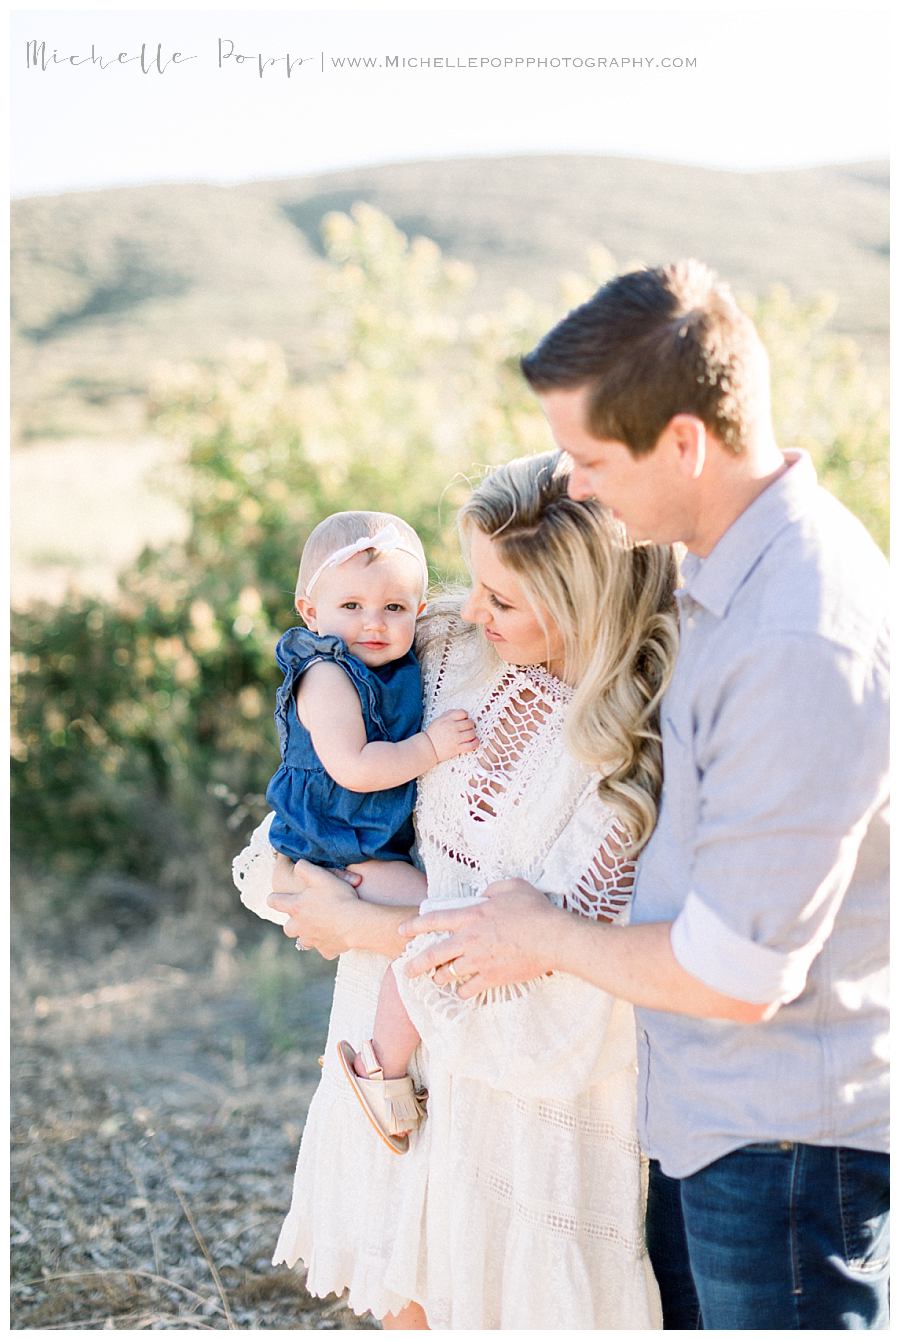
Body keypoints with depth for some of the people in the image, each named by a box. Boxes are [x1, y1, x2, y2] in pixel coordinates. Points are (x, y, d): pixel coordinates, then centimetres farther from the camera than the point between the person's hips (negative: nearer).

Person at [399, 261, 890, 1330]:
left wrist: (542, 939, -9)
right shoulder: (734, 573, 3)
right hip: (708, 1114, 9)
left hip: (791, 1138, -9)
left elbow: (736, 975, -26)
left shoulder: (803, 647, -29)